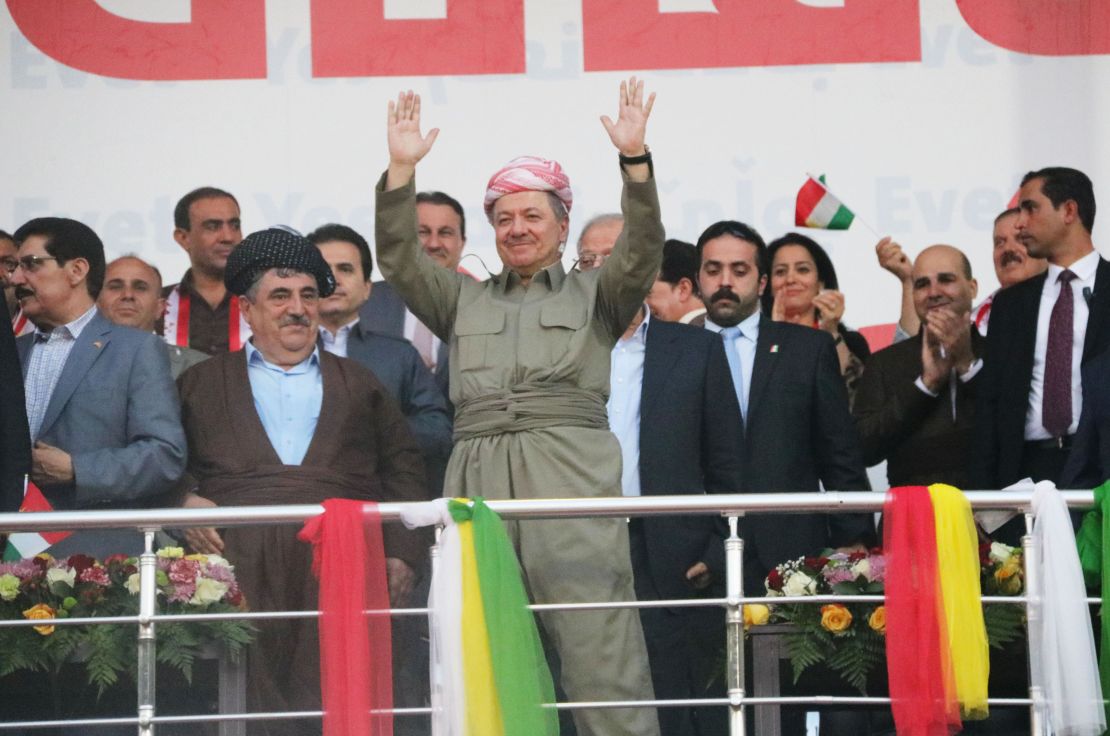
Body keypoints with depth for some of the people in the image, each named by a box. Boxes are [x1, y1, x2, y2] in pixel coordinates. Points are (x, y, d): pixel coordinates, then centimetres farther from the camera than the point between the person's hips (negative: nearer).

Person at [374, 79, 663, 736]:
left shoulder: (593, 297, 17)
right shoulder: (465, 300, 24)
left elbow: (642, 252, 2)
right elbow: (400, 259, 13)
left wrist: (635, 158, -9)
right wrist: (402, 170, 4)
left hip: (571, 477, -3)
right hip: (479, 478, 3)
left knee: (600, 644, -11)